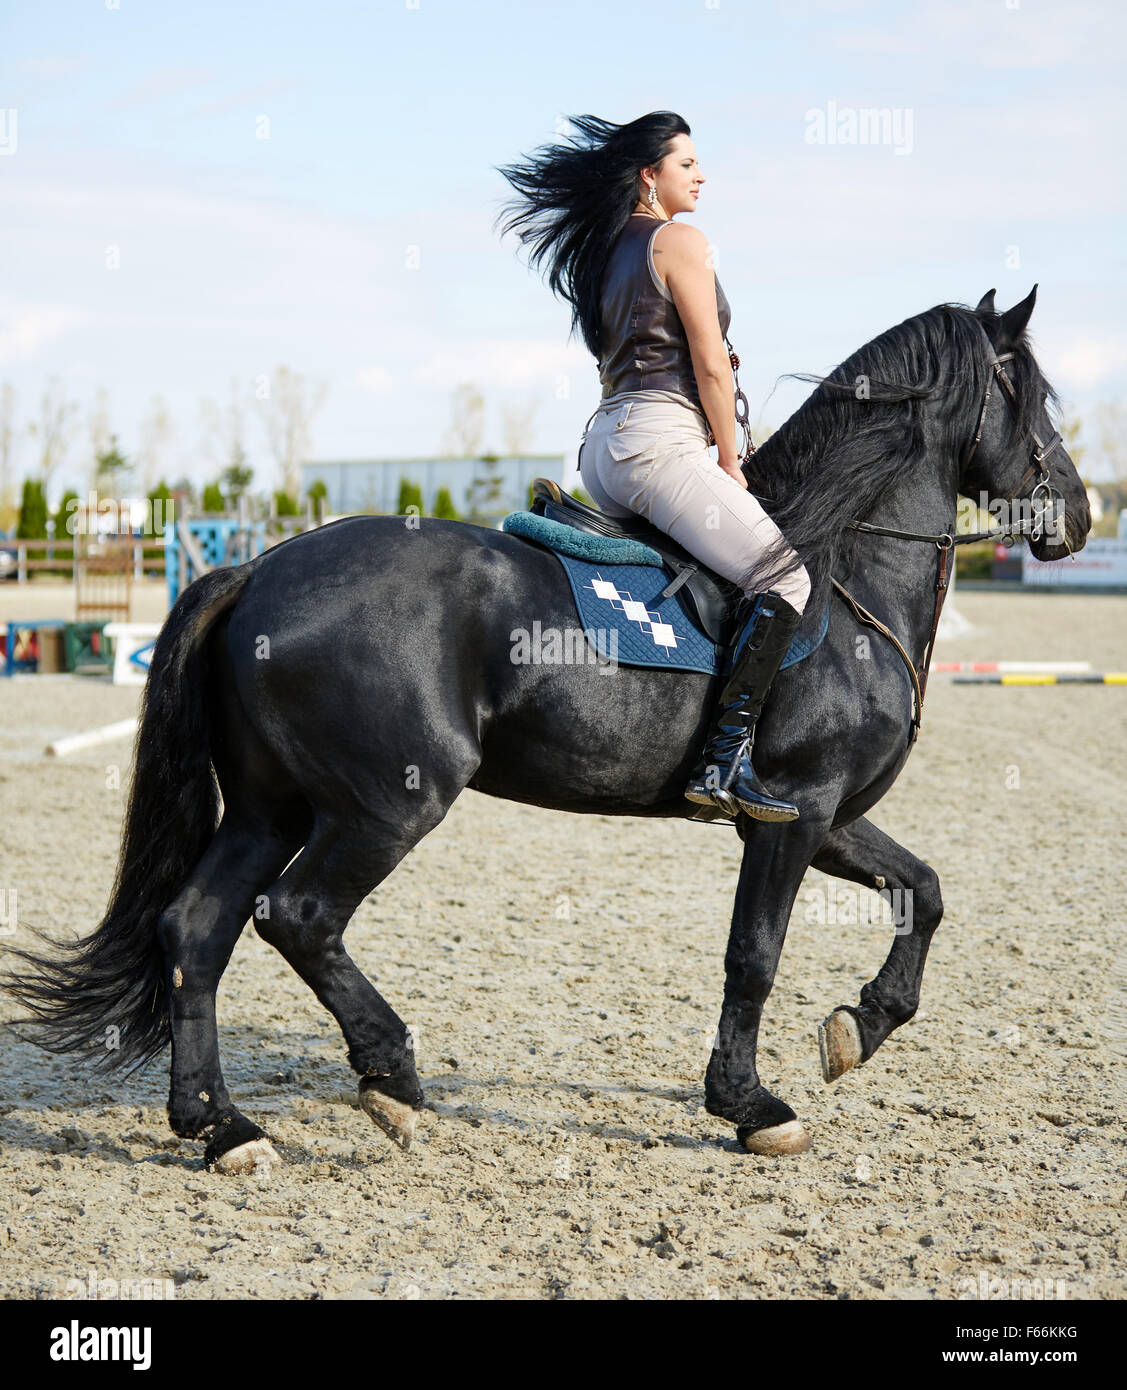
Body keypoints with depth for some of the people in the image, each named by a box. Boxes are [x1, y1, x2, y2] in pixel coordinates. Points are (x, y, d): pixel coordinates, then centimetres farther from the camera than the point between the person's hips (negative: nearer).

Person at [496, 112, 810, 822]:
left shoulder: (605, 250, 23)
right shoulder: (680, 241, -4)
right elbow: (711, 363, -9)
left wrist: (714, 461, 25)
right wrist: (730, 459, 1)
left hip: (604, 443, 10)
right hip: (658, 441, -10)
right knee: (785, 573, -14)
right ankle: (724, 759, -25)